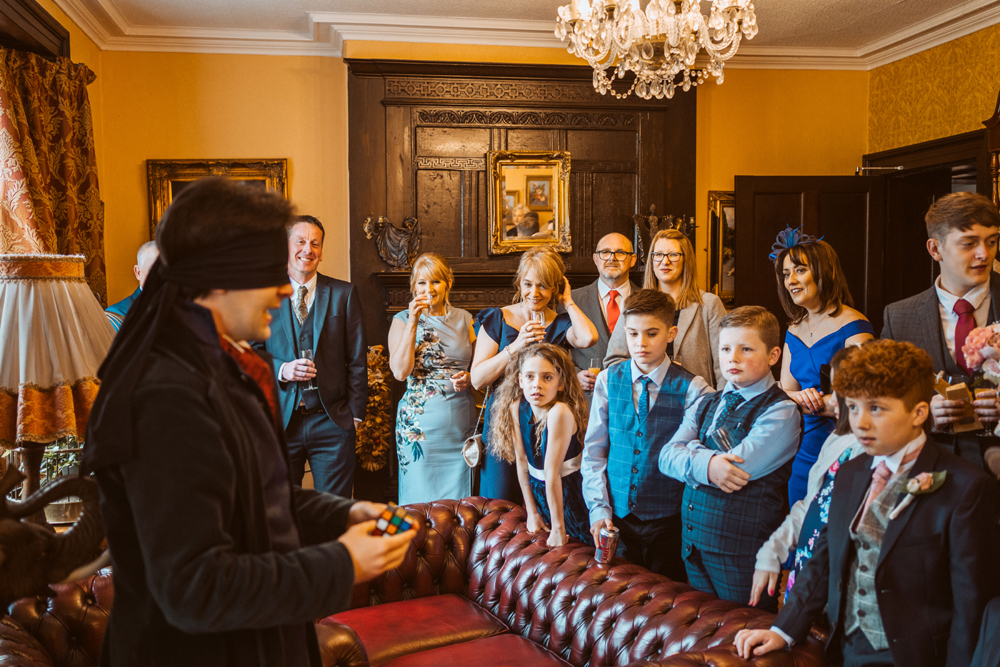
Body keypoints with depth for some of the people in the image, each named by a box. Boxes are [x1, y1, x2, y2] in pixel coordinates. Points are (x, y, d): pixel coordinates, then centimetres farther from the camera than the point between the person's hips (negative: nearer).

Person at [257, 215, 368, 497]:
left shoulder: (344, 294, 5)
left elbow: (357, 360, 4)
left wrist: (356, 411, -2)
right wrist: (281, 370, -13)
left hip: (333, 421, 0)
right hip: (281, 420, 1)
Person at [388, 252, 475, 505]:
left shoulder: (463, 319, 8)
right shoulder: (402, 320, 1)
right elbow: (400, 371, -12)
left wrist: (468, 377, -6)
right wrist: (413, 322, -14)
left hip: (461, 423, 3)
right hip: (421, 424, -2)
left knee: (459, 501, 7)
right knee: (421, 500, 3)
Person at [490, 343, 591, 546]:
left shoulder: (560, 412, -29)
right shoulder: (517, 408, -9)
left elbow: (552, 473, -28)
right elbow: (521, 461, -3)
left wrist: (558, 528, -22)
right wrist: (532, 512, 0)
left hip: (567, 493, -5)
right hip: (537, 491, 6)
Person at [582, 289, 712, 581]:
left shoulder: (691, 389, -7)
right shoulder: (608, 381, 1)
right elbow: (593, 451, 3)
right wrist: (599, 509, -3)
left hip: (668, 522, -2)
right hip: (616, 518, 2)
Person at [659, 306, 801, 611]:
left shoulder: (782, 412, -12)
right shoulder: (706, 405, 9)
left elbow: (736, 469, -22)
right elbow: (667, 456, -3)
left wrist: (691, 450, -7)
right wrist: (705, 464, -22)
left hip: (744, 553, -6)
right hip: (694, 545, 6)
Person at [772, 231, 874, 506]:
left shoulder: (852, 326, -11)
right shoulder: (794, 332, 11)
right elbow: (784, 392, 8)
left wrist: (805, 402, -12)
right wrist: (800, 397, -14)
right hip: (803, 451, 7)